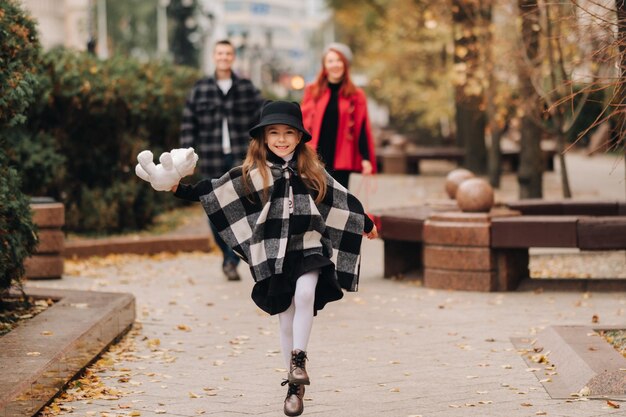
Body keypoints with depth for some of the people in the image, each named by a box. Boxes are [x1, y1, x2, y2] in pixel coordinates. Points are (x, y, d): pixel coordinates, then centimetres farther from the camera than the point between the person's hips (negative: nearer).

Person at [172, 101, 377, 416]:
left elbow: (339, 200, 20)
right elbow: (215, 191, -2)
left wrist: (366, 223, 29)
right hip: (275, 255, -1)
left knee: (306, 294, -28)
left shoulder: (312, 171, 8)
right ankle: (295, 386, 10)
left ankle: (299, 357, -14)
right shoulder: (251, 174, 2)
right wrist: (181, 190, -14)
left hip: (309, 248, 1)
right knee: (286, 320, 1)